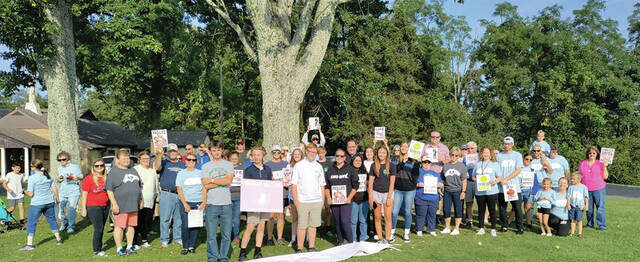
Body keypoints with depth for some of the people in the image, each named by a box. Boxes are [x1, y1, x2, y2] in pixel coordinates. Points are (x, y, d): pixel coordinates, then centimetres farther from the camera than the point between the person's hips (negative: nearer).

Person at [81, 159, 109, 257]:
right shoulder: (88, 178, -6)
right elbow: (84, 195, -7)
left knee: (101, 229, 11)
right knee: (98, 229, -7)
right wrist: (84, 209, -10)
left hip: (105, 207, 5)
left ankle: (99, 249, 21)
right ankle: (96, 251, 2)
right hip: (93, 207, -5)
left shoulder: (106, 178, 10)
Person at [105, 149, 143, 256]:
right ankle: (119, 248, 8)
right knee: (119, 226, -1)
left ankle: (129, 246, 21)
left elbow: (139, 186, 22)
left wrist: (140, 200, 17)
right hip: (121, 206, -6)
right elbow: (109, 190, -10)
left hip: (133, 205, 6)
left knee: (131, 225, 10)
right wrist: (114, 203, -16)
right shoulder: (113, 172, -4)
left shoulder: (133, 170, 16)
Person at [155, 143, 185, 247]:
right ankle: (164, 239, 8)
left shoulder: (182, 164, 15)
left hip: (180, 194, 3)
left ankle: (178, 238, 20)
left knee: (179, 218, 9)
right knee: (165, 218, -1)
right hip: (167, 194, -3)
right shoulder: (164, 162, 4)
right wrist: (159, 155, -31)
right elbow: (158, 167, -18)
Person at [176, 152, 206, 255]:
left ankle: (192, 246, 14)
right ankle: (185, 247, 8)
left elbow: (204, 189, 8)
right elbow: (179, 190, -1)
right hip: (186, 203, -2)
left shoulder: (200, 173, 9)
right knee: (186, 226, -6)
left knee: (196, 225, 1)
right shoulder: (181, 173, 4)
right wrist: (185, 204, -10)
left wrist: (204, 203, -2)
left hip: (198, 203, 2)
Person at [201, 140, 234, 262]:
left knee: (226, 235, 5)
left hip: (226, 204, 1)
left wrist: (212, 180, -5)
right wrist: (222, 181, -7)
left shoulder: (228, 165, 9)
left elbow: (229, 180, -8)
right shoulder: (205, 166, 7)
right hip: (211, 205, -1)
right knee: (211, 235, 2)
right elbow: (206, 185, -5)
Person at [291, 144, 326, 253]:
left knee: (313, 225, 7)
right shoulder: (299, 165, 2)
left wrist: (322, 199, 8)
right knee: (302, 226, -1)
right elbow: (294, 184, 0)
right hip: (302, 201, -3)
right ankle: (299, 249, 7)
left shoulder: (318, 166, 12)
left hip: (317, 201, 3)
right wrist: (295, 199, -7)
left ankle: (311, 247, 16)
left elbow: (322, 185, 15)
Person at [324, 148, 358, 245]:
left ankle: (351, 242, -2)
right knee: (337, 222, 9)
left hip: (346, 201, -3)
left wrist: (349, 198, -6)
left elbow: (355, 185, 2)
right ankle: (340, 242, 21)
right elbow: (326, 186, 12)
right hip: (334, 201, 3)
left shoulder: (350, 169, 3)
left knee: (345, 221, -14)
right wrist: (328, 198, 0)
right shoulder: (330, 170, 10)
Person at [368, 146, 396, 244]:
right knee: (377, 218, 3)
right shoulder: (374, 166, 7)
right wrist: (370, 197, -3)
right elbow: (370, 182, 5)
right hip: (376, 193, 2)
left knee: (387, 218, -3)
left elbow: (392, 182, -2)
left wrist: (389, 197, -8)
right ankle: (380, 239, 11)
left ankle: (387, 239, 4)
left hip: (387, 193, -2)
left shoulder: (391, 166, 2)